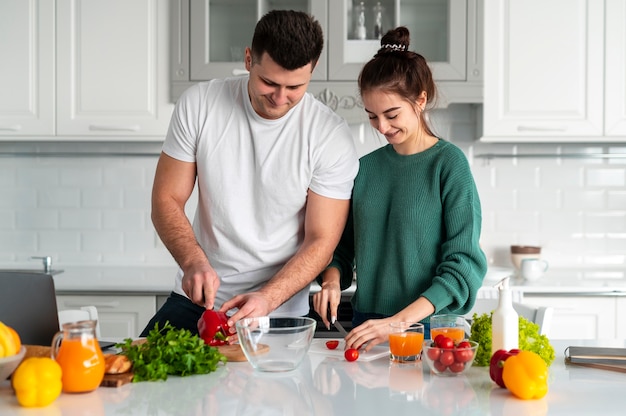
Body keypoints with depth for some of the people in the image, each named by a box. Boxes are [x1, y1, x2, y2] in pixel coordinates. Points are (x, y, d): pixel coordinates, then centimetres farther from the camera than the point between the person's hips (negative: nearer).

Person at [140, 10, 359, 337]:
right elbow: (166, 201, -3)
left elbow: (321, 241, -11)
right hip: (196, 299, 2)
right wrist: (194, 261, -21)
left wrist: (267, 299, -26)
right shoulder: (199, 104, -7)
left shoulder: (332, 136, -12)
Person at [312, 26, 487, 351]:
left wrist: (399, 321, -20)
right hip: (365, 328, 4)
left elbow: (462, 266, -11)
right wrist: (331, 280, -6)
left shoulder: (448, 163, -6)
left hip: (430, 328, -3)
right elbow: (343, 249, 16)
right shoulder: (365, 167, 7)